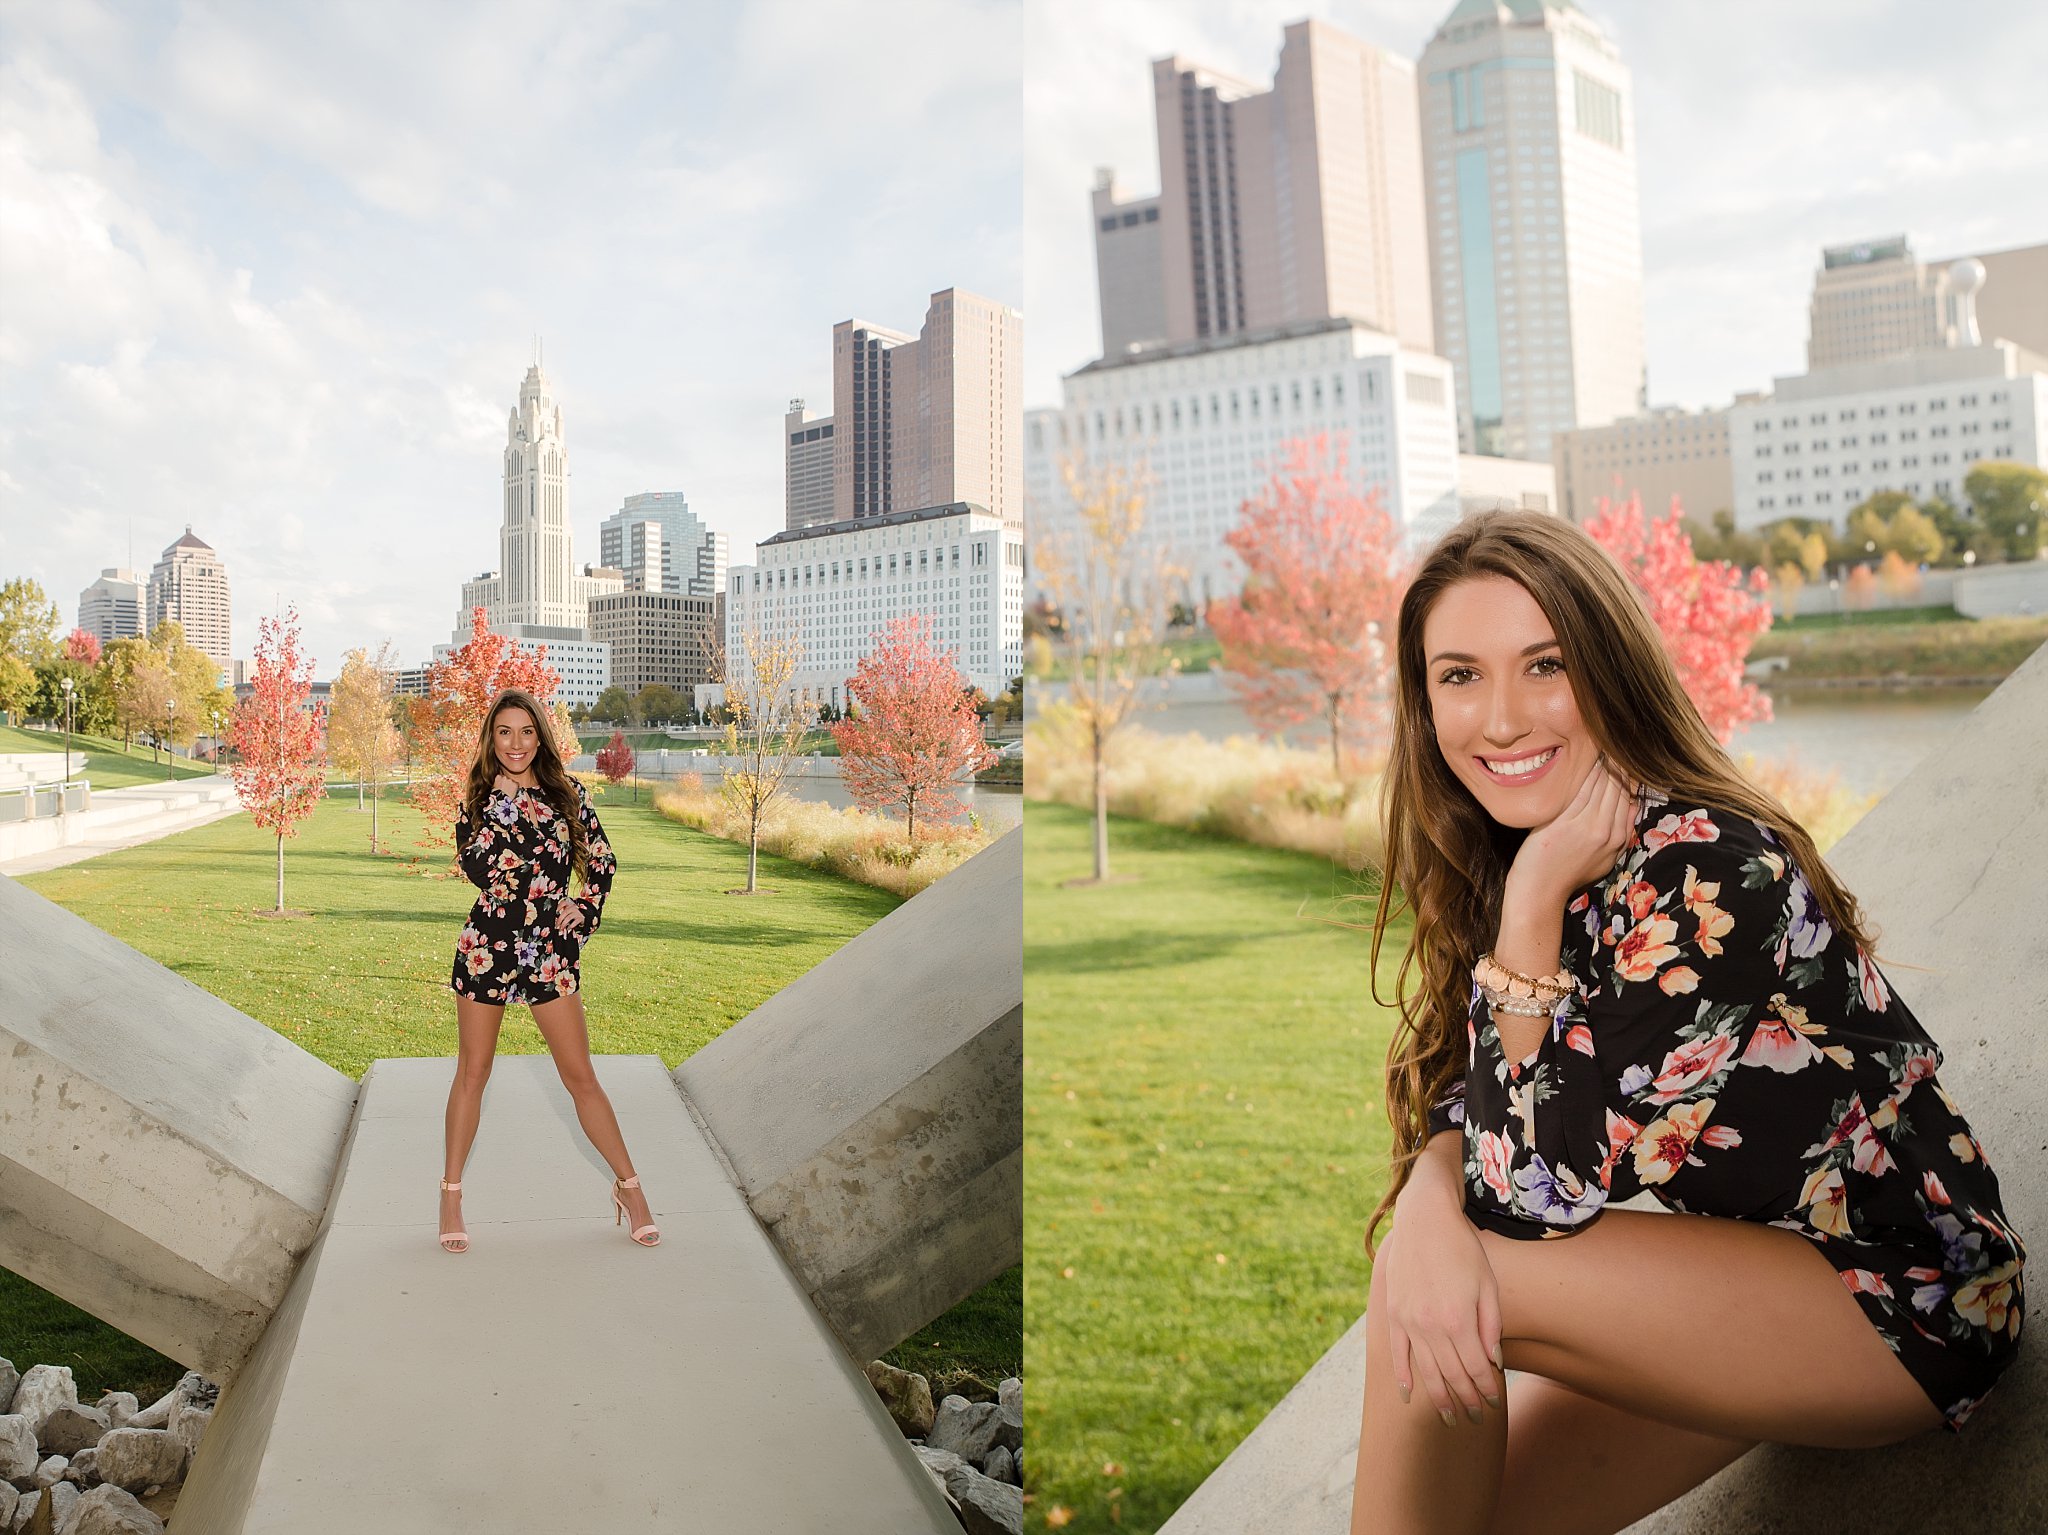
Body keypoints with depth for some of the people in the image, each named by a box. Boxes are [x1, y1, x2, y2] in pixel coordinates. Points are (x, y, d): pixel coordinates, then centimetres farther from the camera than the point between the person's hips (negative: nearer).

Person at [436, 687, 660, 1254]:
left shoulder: (567, 793, 3)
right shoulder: (479, 798, 1)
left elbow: (603, 860, 10)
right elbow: (476, 867, -14)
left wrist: (585, 906, -3)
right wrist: (506, 802, -16)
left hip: (552, 949, 0)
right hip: (487, 945, 0)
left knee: (580, 1076, 4)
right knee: (472, 1073, 10)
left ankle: (628, 1184, 17)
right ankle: (451, 1195, 25)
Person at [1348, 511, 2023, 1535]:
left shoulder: (1705, 873, -27)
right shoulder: (1505, 868, -2)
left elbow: (1536, 1193, -26)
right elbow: (1455, 1115, -3)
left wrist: (1532, 902, -29)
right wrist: (1426, 1210, -26)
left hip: (1906, 1298, -7)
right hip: (1740, 1280, 7)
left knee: (1481, 1272, -23)